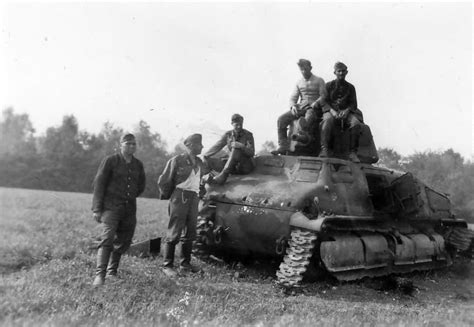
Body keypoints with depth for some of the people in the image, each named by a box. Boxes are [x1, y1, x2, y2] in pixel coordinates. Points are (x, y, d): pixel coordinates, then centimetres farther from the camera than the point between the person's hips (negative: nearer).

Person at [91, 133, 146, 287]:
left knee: (123, 242, 8)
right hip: (111, 207, -5)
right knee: (107, 238, -18)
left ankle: (112, 273, 23)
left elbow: (141, 186, 25)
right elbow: (99, 184, -4)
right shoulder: (110, 161, -2)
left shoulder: (138, 165, 12)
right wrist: (97, 209, -8)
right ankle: (99, 275, -18)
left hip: (130, 209, 5)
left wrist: (129, 196, 13)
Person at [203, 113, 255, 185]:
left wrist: (241, 146, -29)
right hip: (234, 166, 5)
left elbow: (251, 153, -12)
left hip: (246, 166, -5)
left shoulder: (248, 135, -6)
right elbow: (217, 146, 10)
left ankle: (223, 175, -41)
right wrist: (206, 155, -1)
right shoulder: (228, 134, 5)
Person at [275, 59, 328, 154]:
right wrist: (293, 106, -8)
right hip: (300, 107, 4)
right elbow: (293, 98, 15)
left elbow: (323, 96, -1)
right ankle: (282, 146, -22)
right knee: (281, 119, -19)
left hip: (313, 108, -4)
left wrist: (314, 104, -19)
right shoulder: (299, 83, 20)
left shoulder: (319, 81, 8)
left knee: (307, 120, -41)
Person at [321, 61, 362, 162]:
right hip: (330, 111, -2)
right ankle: (324, 149, -44)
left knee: (356, 124, -30)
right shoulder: (329, 85, 14)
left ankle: (352, 152, -29)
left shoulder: (350, 87, 18)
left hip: (346, 112, 2)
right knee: (327, 121, -38)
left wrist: (347, 111, -13)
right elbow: (323, 102, 4)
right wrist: (332, 110, -16)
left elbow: (353, 104, 10)